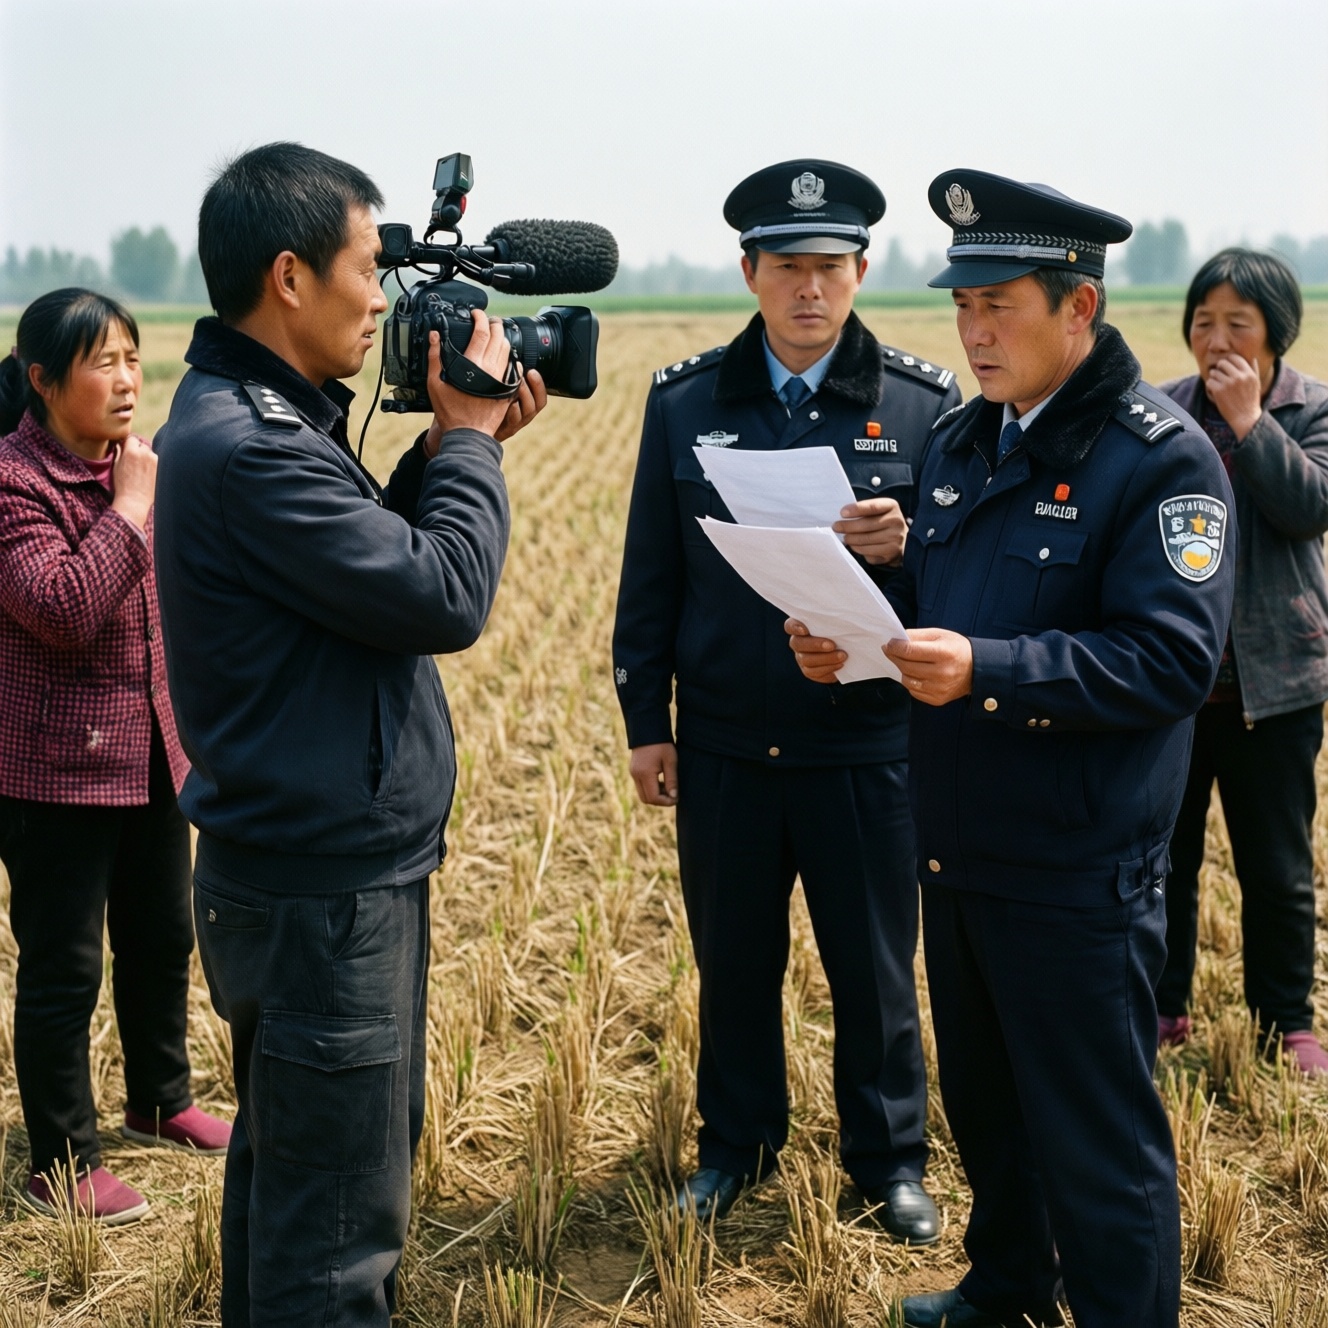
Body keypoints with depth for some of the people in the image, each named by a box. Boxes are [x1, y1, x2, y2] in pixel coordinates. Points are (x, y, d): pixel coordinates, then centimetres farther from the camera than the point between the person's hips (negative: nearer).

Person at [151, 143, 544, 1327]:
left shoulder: (259, 417, 9)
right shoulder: (245, 447, -23)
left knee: (288, 1176, 24)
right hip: (325, 896, -11)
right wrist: (469, 439, -8)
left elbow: (377, 562, 13)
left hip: (304, 866, 11)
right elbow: (446, 598, -22)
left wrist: (449, 446, 3)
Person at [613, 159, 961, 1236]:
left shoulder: (925, 402, -3)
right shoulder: (684, 400, 2)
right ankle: (737, 1147, 36)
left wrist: (908, 547, -23)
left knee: (875, 972, 11)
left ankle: (891, 1160, 32)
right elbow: (650, 573, 6)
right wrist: (645, 721, 4)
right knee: (733, 964, 15)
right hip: (723, 745, 2)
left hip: (867, 744, -1)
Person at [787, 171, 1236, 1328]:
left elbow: (1172, 658, -22)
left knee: (1096, 1138, 3)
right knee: (984, 1102, 23)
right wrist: (851, 635, -4)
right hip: (956, 848, 8)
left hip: (1075, 872, -8)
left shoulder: (1162, 455, -13)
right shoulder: (962, 442, 11)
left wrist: (989, 670, -32)